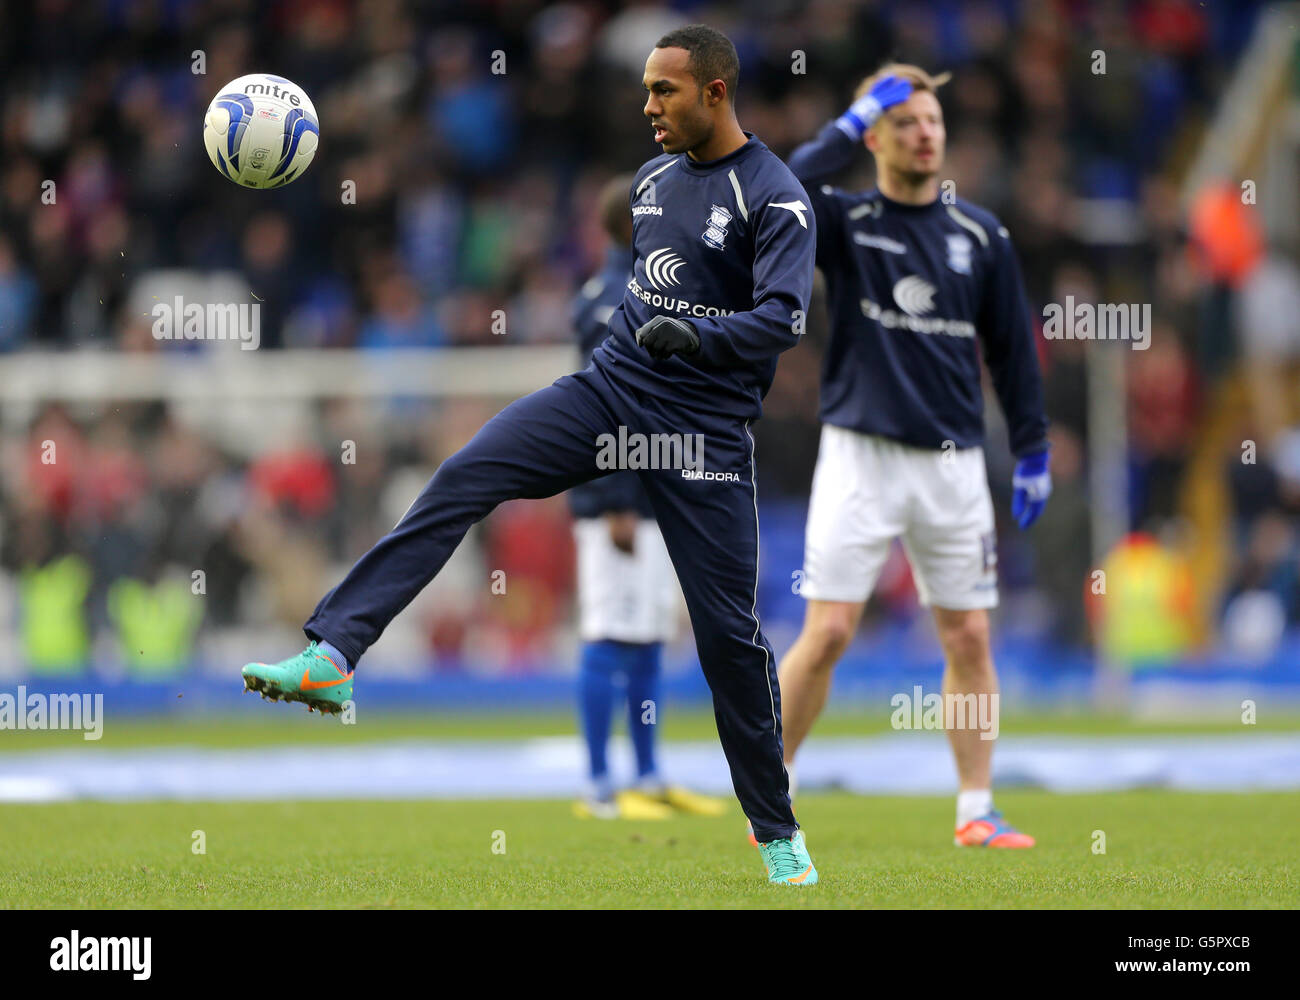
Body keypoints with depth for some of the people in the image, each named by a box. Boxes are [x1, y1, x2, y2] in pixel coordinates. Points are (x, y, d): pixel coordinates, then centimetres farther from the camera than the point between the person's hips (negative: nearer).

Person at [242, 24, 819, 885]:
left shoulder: (775, 197, -10)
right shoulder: (654, 178, 12)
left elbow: (785, 316, -21)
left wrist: (700, 336, -34)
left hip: (706, 431, -5)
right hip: (612, 387, 6)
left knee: (729, 631, -3)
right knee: (463, 478, -17)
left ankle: (778, 829, 14)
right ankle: (333, 655, -26)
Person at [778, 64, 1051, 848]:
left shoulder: (981, 236, 9)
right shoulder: (845, 222, 1)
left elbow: (1013, 346, 14)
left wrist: (1033, 451, 11)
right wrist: (852, 124, -17)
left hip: (953, 461, 3)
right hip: (860, 455, -3)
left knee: (970, 638, 3)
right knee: (829, 632, -8)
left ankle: (977, 812, 9)